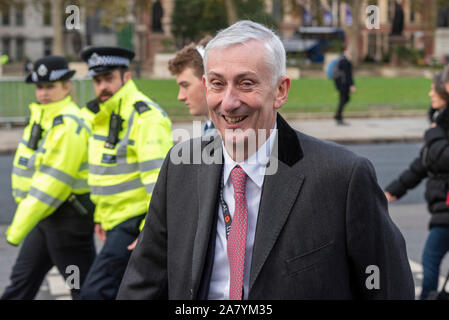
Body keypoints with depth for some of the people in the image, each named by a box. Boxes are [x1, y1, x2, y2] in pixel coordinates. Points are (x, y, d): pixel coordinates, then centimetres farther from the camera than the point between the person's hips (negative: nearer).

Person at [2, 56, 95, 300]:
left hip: (68, 216, -10)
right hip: (45, 214, 10)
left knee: (84, 288, 0)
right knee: (22, 280, 16)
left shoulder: (68, 125, -21)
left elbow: (53, 183, -23)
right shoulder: (41, 116, 10)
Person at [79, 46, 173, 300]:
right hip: (116, 222, 9)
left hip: (136, 224, -9)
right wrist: (101, 217, 23)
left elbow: (159, 178, -23)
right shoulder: (103, 116, 13)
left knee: (96, 291, -13)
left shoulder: (146, 116, -17)